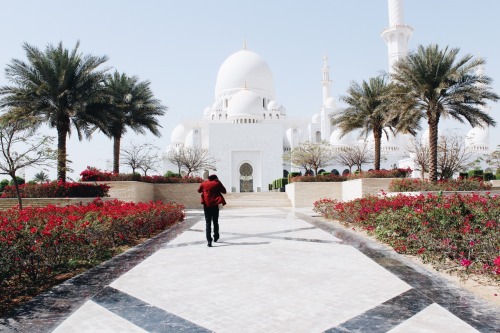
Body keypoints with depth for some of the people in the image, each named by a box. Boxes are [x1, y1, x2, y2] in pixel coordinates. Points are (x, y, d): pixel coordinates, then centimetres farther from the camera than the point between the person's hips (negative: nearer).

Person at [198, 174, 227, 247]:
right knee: (215, 222, 17)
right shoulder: (217, 183, -3)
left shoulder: (204, 183, 4)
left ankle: (209, 241, -9)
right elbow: (224, 191, 7)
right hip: (215, 205, -1)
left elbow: (199, 190, 20)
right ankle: (216, 237, 30)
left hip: (206, 205, 1)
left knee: (208, 223, 0)